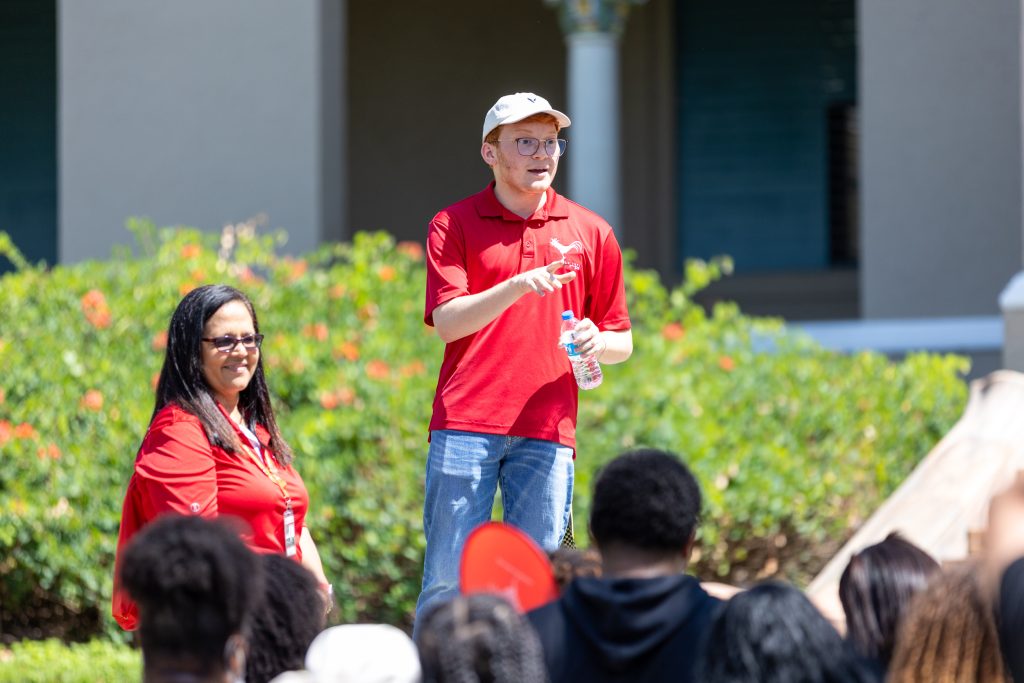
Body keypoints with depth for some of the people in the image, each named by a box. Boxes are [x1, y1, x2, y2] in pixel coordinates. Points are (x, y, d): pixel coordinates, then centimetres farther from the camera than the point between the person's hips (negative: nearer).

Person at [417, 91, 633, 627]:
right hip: (465, 424, -2)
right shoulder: (453, 226, 6)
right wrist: (516, 287, -21)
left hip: (547, 431, 2)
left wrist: (597, 343, -7)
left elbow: (622, 341, 17)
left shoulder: (591, 234, 13)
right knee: (448, 578, -3)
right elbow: (446, 321, -6)